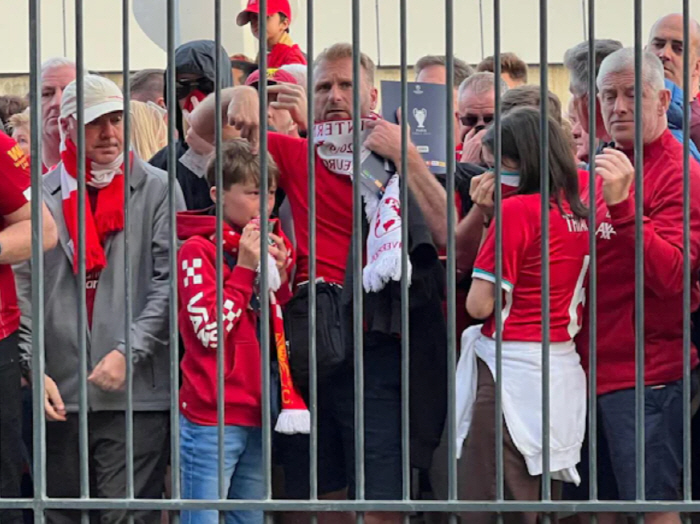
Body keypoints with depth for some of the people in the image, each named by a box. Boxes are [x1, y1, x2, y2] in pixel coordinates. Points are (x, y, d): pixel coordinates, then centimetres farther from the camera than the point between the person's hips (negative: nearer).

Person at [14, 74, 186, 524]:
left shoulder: (158, 190, 4)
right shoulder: (41, 195, 10)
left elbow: (170, 282, -2)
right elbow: (23, 289, 8)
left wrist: (129, 352, -11)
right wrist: (34, 368, -2)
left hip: (135, 394, -3)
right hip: (59, 394, 3)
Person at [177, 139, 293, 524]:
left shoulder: (268, 248, 14)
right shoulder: (197, 250, -6)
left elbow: (284, 332, 16)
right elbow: (210, 330, -16)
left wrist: (279, 279, -1)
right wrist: (244, 269, -12)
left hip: (256, 416, 7)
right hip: (210, 418, -7)